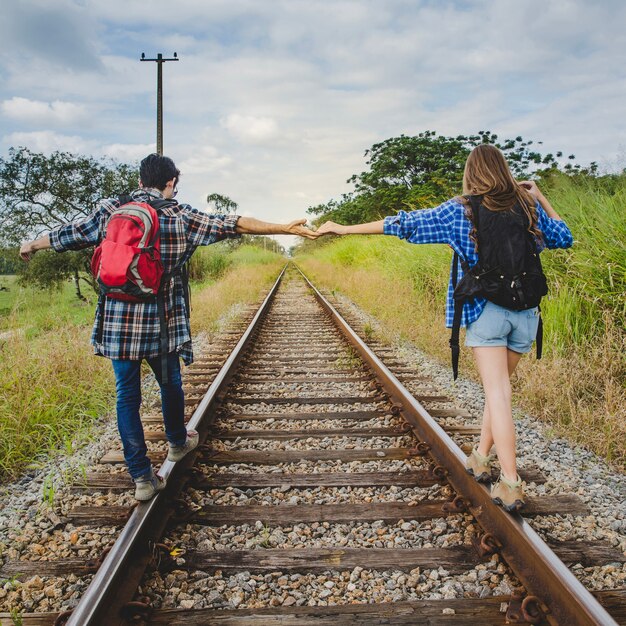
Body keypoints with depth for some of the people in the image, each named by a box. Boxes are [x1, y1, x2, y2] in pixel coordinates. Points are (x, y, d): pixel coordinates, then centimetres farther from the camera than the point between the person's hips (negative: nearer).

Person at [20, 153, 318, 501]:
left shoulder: (110, 210, 3)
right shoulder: (180, 216, -4)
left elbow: (68, 235, 16)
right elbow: (233, 224, -6)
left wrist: (32, 245, 35)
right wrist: (286, 229, -3)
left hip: (116, 324, 2)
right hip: (161, 322, -1)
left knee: (127, 396, 9)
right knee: (170, 384, 21)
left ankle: (142, 476, 12)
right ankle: (177, 442, 44)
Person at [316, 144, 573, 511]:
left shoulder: (460, 211, 0)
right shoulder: (528, 206, 8)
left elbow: (404, 224, 0)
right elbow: (564, 237, 21)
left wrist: (346, 229, 6)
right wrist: (539, 198, 26)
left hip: (485, 310, -3)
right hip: (526, 311, 4)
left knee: (498, 392, -4)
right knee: (499, 387, 17)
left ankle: (511, 484, -8)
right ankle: (481, 457, 27)